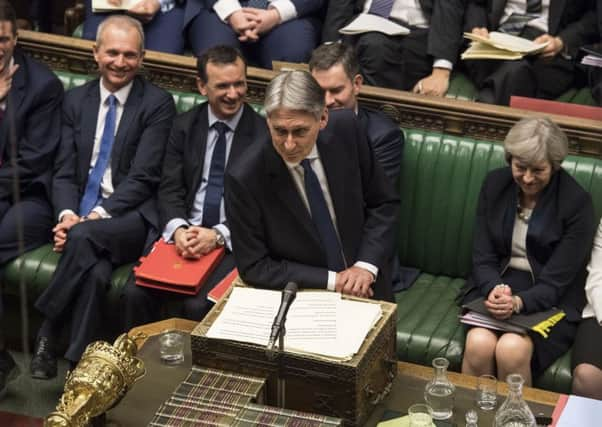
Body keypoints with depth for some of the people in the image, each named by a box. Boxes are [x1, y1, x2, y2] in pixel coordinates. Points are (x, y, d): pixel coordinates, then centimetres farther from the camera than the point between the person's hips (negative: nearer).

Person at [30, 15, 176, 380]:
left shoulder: (158, 104, -2)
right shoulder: (76, 100, 14)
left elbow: (143, 177, -10)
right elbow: (65, 172, 10)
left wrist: (96, 215, -21)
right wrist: (67, 214, -12)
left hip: (133, 218, -3)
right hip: (82, 216, 3)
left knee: (84, 237, -36)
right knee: (96, 272, -33)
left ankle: (47, 332, -22)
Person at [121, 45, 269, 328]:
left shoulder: (264, 134, -2)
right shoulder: (184, 126, 10)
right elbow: (170, 190, 5)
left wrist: (218, 235, -19)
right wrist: (178, 229, -16)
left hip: (234, 241, -3)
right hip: (184, 233, 3)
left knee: (199, 305, -28)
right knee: (135, 293, -20)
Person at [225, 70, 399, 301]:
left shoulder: (345, 129, -9)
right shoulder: (244, 179, -17)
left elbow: (383, 203, 4)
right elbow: (254, 267, -9)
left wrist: (367, 265, -9)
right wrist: (331, 280, -13)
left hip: (365, 288, 3)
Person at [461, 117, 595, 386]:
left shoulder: (577, 202, -8)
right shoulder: (495, 184, 3)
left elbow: (556, 281, -10)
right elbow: (482, 257, 3)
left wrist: (518, 302, -28)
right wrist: (494, 289, -19)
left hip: (548, 302, -3)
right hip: (495, 287, 3)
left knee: (512, 350, -30)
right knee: (479, 344, -27)